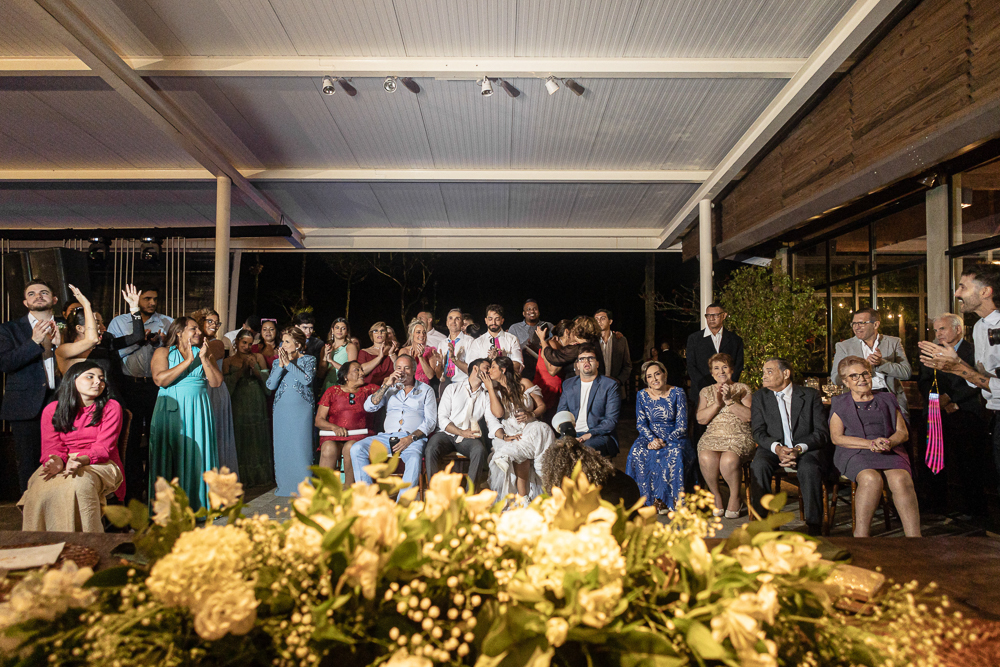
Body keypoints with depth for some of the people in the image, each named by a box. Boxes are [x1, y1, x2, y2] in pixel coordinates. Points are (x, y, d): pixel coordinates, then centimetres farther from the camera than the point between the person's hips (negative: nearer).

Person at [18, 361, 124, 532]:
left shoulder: (111, 407, 2)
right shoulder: (52, 410, 10)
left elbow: (103, 447, -7)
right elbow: (51, 446, 4)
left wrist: (81, 460, -28)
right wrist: (57, 461, -21)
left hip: (100, 464, -2)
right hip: (63, 465, 3)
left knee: (79, 483, -35)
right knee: (41, 487, -30)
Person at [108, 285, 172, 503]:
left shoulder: (166, 323, 9)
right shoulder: (119, 322, 8)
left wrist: (157, 343, -14)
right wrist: (137, 341, -13)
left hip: (157, 385, 1)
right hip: (130, 385, 0)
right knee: (131, 435, 5)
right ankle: (133, 486, 16)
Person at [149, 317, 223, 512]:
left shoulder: (204, 352, 11)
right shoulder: (163, 352, 3)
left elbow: (216, 382, 0)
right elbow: (160, 379, -15)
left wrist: (204, 358, -8)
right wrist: (188, 361, -15)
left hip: (198, 411, 3)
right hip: (171, 410, -3)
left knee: (198, 453, 2)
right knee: (171, 456, -2)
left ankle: (197, 503, 11)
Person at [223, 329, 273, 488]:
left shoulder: (258, 357, 8)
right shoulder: (228, 361, 6)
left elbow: (266, 379, 3)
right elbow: (227, 383, -5)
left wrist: (254, 368, -11)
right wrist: (242, 369, -12)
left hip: (257, 404, 1)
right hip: (239, 405, -1)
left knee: (258, 438, 4)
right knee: (241, 439, 0)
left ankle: (259, 475, 13)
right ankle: (243, 477, 7)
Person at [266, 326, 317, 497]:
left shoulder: (309, 360, 0)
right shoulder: (277, 362, 9)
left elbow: (307, 379, -18)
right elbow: (270, 385, -3)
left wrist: (289, 363, -14)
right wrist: (281, 366, -13)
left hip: (302, 409, -3)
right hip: (282, 409, 4)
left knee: (301, 446, -4)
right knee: (282, 446, 6)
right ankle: (284, 485, 17)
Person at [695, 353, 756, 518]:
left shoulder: (742, 388, 10)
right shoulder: (706, 391, 16)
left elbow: (749, 416, -4)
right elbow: (700, 419, 3)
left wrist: (729, 401, -14)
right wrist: (717, 403, -10)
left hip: (739, 437, -2)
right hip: (712, 436, 2)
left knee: (729, 460, -34)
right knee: (706, 458, -32)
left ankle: (735, 496, -6)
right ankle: (716, 496, -7)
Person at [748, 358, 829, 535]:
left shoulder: (811, 395, 5)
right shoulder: (759, 397, 10)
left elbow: (822, 432, -2)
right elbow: (758, 432, 1)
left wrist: (798, 449, -20)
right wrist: (777, 448, -20)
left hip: (805, 449, -1)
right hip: (773, 449, 1)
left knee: (810, 469, -34)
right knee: (759, 466, -31)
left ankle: (814, 528, -21)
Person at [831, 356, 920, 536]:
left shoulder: (887, 400, 23)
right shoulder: (840, 404, 17)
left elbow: (903, 432, 14)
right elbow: (836, 437, 3)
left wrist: (888, 442, -11)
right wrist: (871, 443, -12)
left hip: (890, 451, 2)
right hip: (855, 453, -2)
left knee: (900, 479, -33)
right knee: (871, 479, -36)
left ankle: (914, 536, -35)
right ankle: (861, 534, -31)